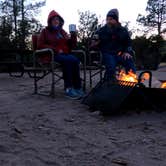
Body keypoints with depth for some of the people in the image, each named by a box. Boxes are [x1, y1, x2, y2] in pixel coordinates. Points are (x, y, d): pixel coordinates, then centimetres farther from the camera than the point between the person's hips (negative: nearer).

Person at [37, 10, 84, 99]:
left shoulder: (62, 31, 22)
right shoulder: (45, 31, 10)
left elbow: (71, 45, 21)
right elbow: (40, 45, -2)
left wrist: (73, 36, 1)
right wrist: (56, 49, -11)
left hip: (65, 54, 4)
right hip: (53, 55, -4)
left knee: (75, 60, -30)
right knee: (68, 60, -35)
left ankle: (77, 87, -30)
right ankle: (68, 88, -33)